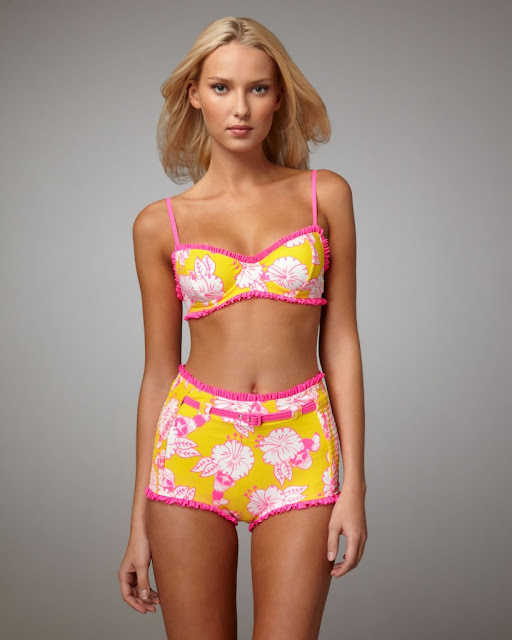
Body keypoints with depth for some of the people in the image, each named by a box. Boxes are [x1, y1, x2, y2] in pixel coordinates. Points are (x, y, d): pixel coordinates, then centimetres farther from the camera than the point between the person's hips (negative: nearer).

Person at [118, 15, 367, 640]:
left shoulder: (324, 195, 4)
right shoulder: (160, 224, 3)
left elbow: (340, 341, 4)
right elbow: (158, 370, 6)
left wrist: (354, 482, -3)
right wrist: (139, 519, 7)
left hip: (299, 454, 0)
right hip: (194, 446, 0)